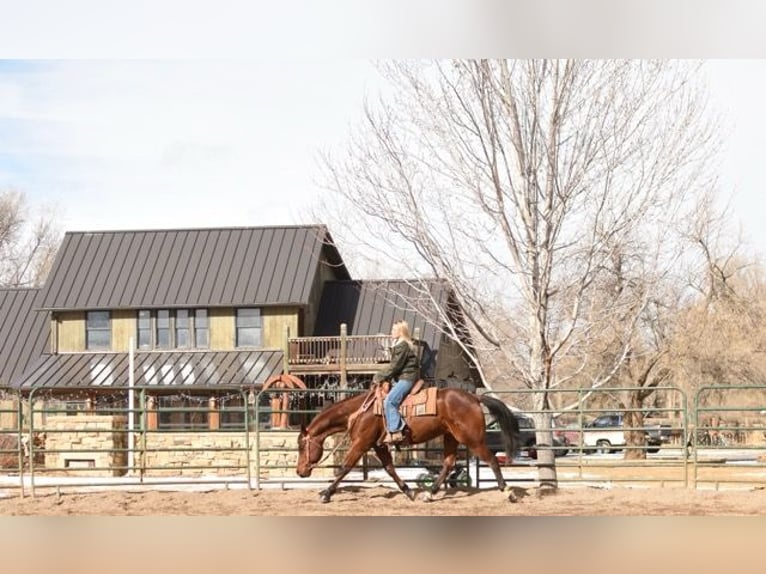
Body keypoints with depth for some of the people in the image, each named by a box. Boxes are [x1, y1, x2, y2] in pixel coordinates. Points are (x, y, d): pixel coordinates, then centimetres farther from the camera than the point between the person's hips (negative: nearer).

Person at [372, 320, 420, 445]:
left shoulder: (403, 346, -14)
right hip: (400, 379, 12)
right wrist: (380, 375, 10)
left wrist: (379, 377, -11)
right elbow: (394, 365, 20)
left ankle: (396, 432, -28)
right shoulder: (398, 345, 18)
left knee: (389, 401, -25)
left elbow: (395, 366, -17)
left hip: (406, 379, -12)